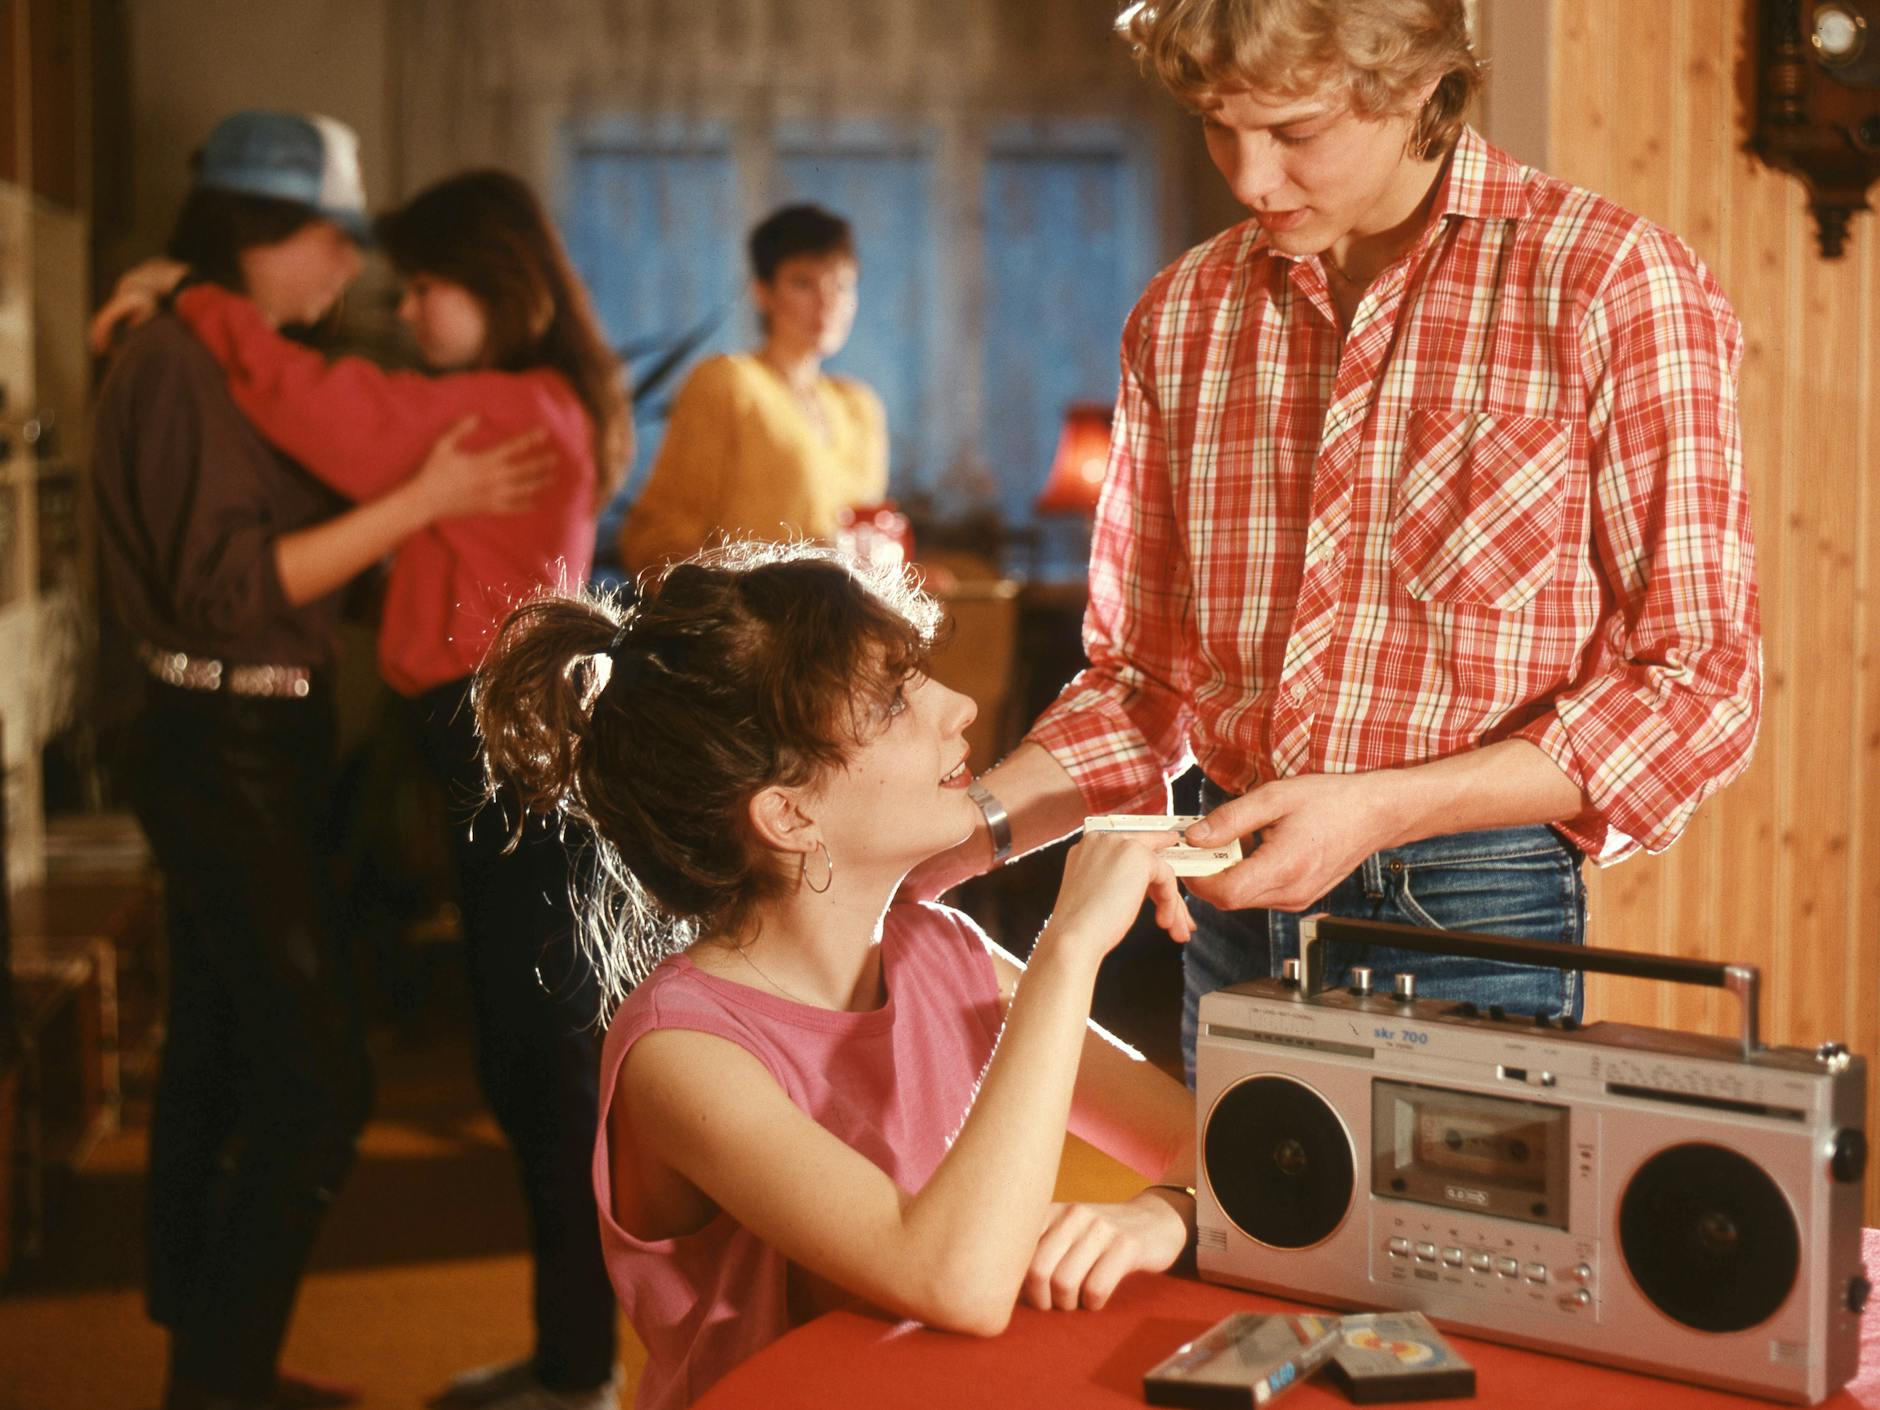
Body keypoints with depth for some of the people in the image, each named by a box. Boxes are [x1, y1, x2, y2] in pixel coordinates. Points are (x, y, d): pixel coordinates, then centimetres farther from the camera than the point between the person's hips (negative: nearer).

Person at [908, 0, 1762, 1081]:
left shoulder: (1611, 282, -8)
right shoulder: (1183, 316, 7)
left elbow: (1699, 684, -10)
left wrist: (1374, 809, -19)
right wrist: (972, 829, -5)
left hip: (1477, 936, -4)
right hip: (1231, 921, 4)